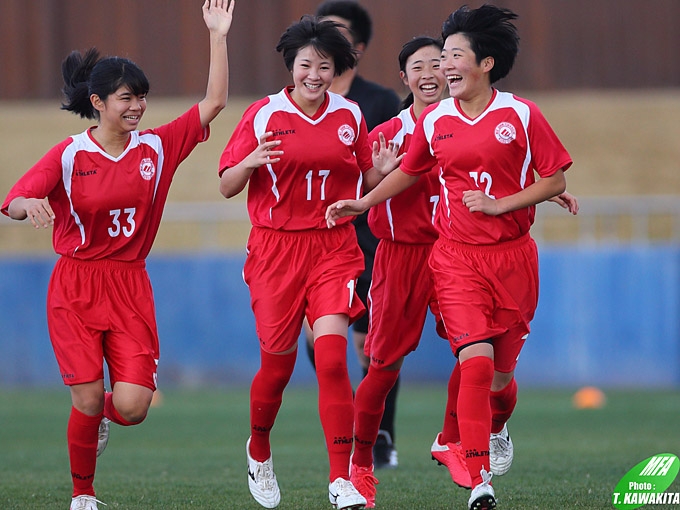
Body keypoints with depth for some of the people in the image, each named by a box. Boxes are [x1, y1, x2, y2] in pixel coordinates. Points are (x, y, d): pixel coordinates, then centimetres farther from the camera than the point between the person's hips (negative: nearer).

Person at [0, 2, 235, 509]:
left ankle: (99, 413, 29)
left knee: (133, 406, -10)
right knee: (87, 400, -8)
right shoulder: (69, 154, -5)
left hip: (130, 287, 2)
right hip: (75, 287, -2)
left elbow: (214, 102, -1)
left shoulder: (156, 148, 2)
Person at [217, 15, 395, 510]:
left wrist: (385, 170, -7)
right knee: (278, 364, 7)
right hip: (277, 248, -1)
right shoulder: (263, 115, -2)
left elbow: (365, 181, 15)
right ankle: (259, 451, 37)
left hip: (334, 249, 1)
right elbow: (228, 187, 0)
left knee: (332, 357, -16)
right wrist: (251, 163, -21)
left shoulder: (349, 115, 5)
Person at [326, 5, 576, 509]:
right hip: (457, 257, 0)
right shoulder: (435, 120, 3)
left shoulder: (522, 115, -5)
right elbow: (408, 171, 20)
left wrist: (500, 204, -13)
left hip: (512, 255, 0)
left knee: (502, 370, 8)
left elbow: (555, 181, -4)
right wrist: (363, 203, 15)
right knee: (477, 361, -17)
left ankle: (495, 429, 43)